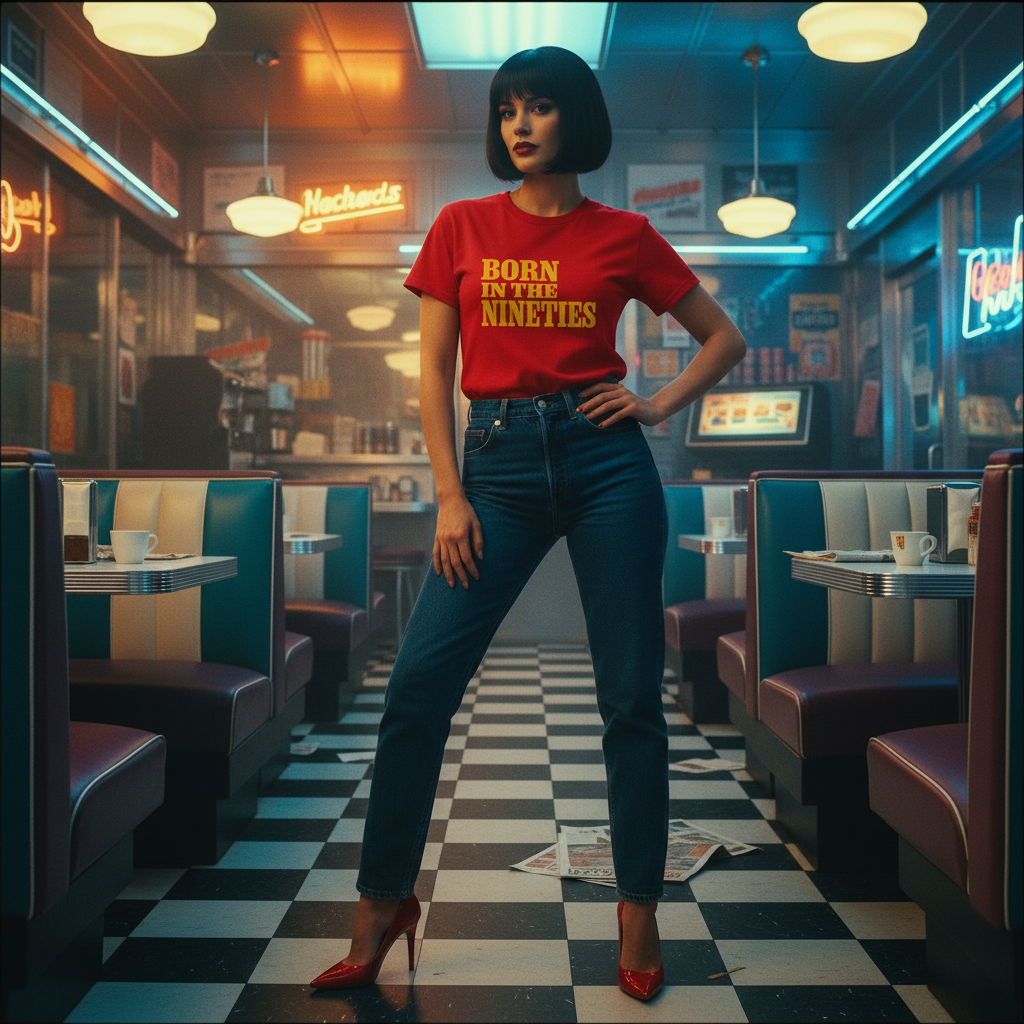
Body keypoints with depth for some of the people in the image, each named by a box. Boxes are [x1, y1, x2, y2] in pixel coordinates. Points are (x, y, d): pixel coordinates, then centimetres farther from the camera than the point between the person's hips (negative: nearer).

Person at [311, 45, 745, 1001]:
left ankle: (638, 913, 18)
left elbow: (724, 335, 17)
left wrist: (660, 404, 1)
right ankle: (382, 901, 12)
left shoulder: (625, 235, 8)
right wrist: (450, 495, -3)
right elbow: (434, 369, 6)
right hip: (499, 461, 1)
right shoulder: (462, 227, 9)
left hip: (605, 457, 0)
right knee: (416, 686, -5)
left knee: (631, 695, 2)